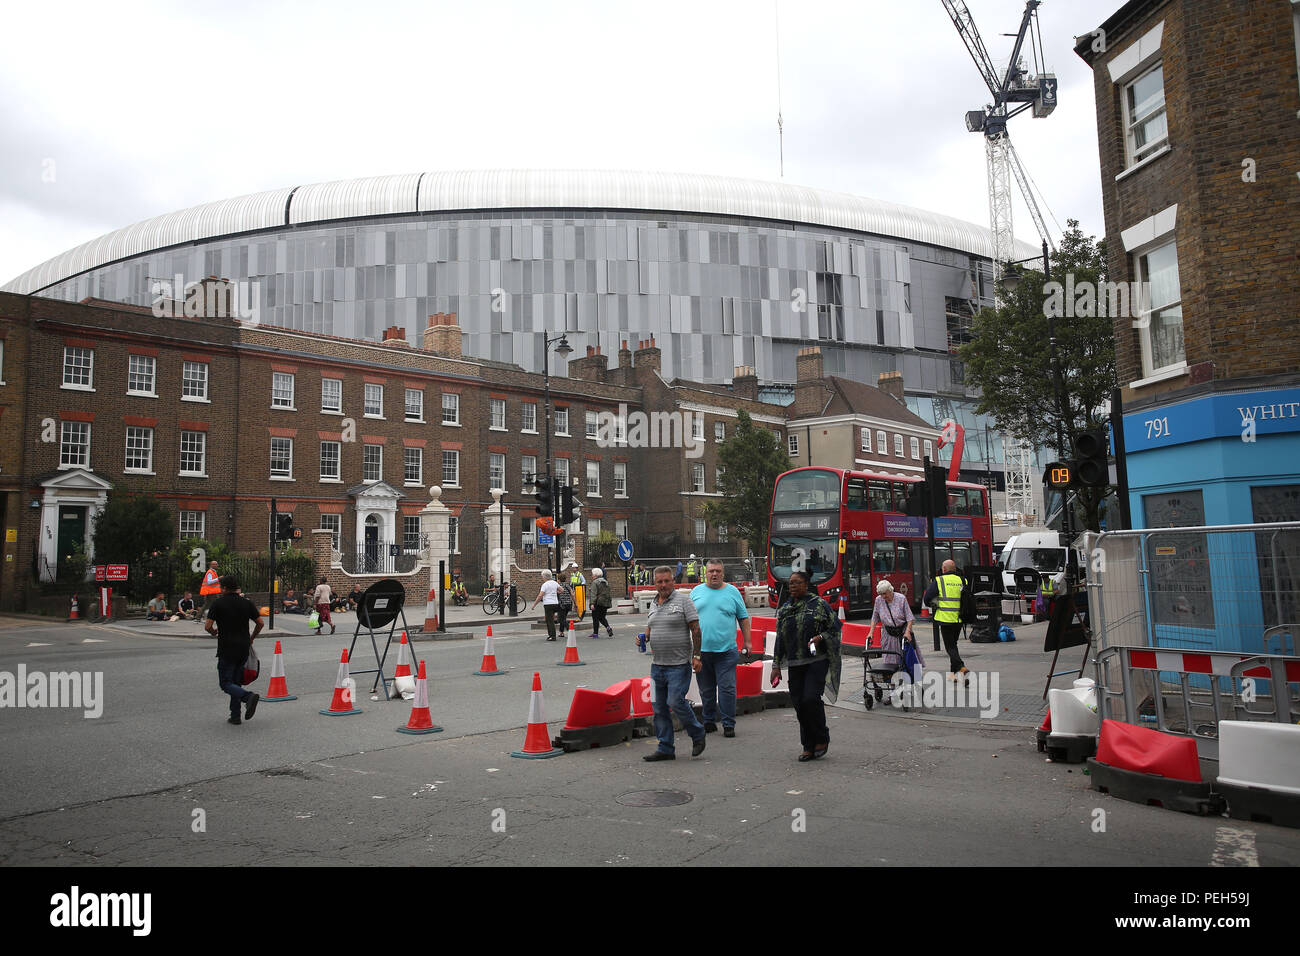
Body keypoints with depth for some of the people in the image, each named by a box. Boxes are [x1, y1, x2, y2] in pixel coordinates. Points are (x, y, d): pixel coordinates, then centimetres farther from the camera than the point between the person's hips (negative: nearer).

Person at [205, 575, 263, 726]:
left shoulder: (218, 603, -6)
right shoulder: (247, 603, 4)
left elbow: (208, 626, -10)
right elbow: (260, 623, 4)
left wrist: (214, 632, 13)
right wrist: (252, 638, 20)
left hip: (226, 649, -5)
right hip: (244, 648, 5)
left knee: (226, 683, -1)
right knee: (236, 682, 14)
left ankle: (248, 696, -26)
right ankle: (235, 716, 11)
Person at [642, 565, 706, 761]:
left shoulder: (683, 600, -5)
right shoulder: (653, 603, 14)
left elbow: (695, 629, -7)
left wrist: (696, 655, -13)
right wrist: (644, 638, 2)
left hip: (679, 664, -7)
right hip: (657, 664, 7)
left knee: (675, 702, -13)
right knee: (659, 708, 8)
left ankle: (697, 734, 11)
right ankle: (666, 749, 17)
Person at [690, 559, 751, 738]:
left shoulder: (732, 591, 5)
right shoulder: (697, 591, 9)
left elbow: (743, 618, 8)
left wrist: (747, 641, 4)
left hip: (726, 651, -2)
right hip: (701, 650, 2)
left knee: (727, 688, -3)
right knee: (706, 690, 11)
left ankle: (728, 724, 5)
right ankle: (709, 721, 23)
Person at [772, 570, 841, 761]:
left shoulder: (818, 604, 0)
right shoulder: (784, 609, 13)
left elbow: (835, 627, 3)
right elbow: (780, 639, 15)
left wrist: (820, 637, -15)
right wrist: (776, 666, 12)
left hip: (817, 661, -4)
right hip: (795, 664, 5)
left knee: (811, 699, -16)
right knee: (799, 703, 2)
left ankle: (822, 738, 6)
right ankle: (809, 747, 14)